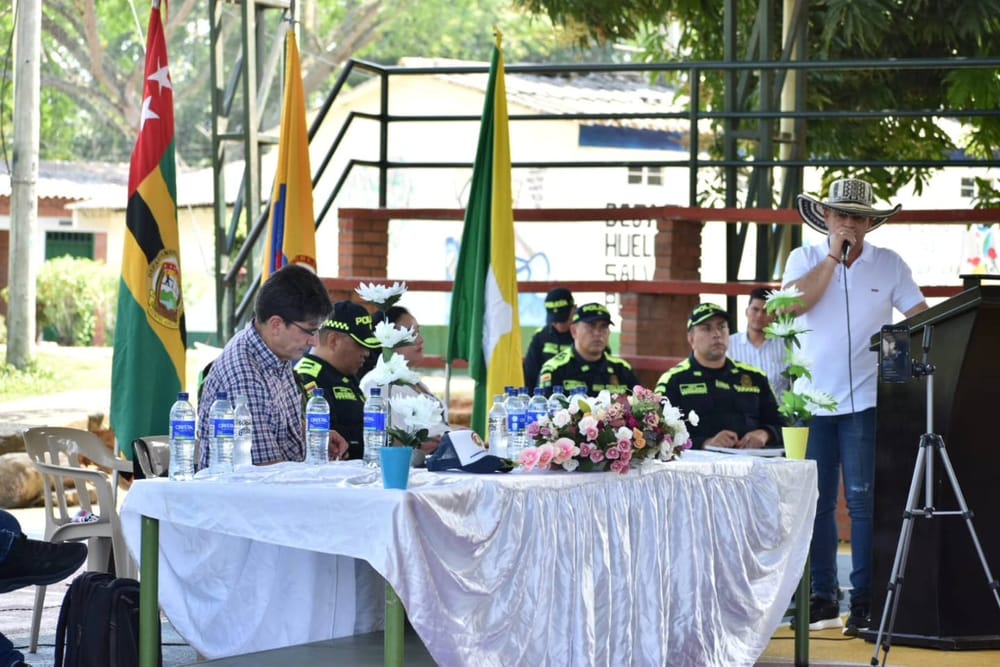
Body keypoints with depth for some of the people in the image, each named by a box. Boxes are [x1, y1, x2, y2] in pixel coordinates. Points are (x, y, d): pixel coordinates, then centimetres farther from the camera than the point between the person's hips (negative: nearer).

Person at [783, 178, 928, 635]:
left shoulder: (889, 264, 6)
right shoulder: (805, 259, 7)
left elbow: (922, 318, 4)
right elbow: (796, 303, -11)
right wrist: (834, 255, -10)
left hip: (865, 401, -1)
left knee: (862, 499, -5)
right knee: (816, 502, 5)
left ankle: (864, 601, -3)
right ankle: (822, 598, 13)